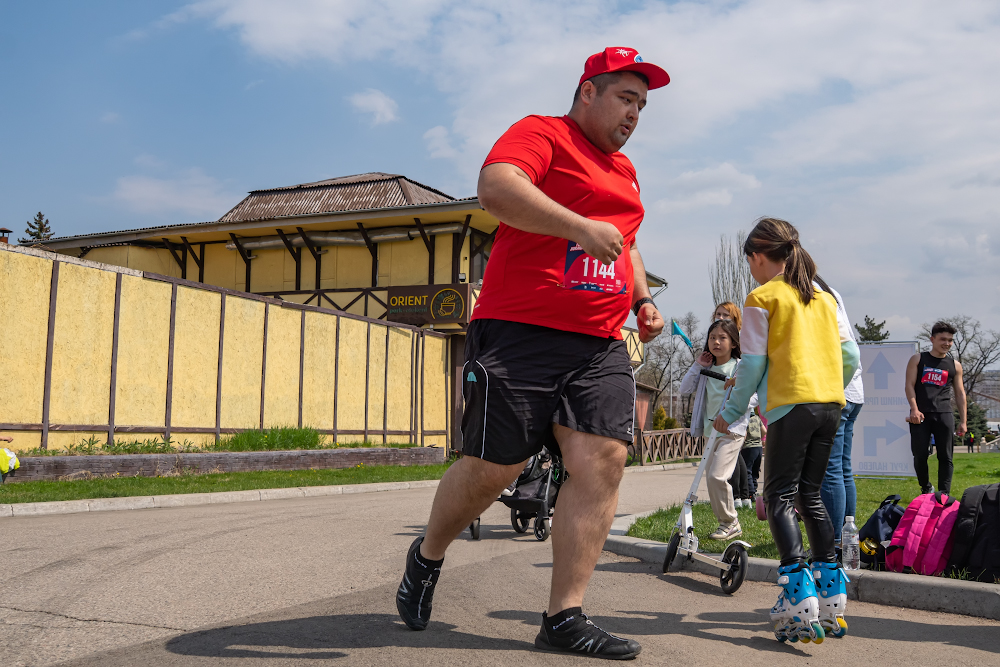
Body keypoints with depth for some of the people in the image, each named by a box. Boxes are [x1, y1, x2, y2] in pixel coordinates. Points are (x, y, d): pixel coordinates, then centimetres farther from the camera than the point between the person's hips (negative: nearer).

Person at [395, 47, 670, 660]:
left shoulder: (625, 171, 26)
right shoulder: (541, 133, 0)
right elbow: (496, 187, -20)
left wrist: (643, 300, 21)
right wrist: (580, 227, -28)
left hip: (600, 347, 7)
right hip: (519, 333, -7)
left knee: (604, 462, -8)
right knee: (493, 467, -3)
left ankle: (565, 618, -2)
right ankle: (427, 557, 26)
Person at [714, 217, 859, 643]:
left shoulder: (762, 298, 0)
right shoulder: (824, 297, 18)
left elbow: (753, 364, -5)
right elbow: (851, 356, 15)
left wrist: (731, 411, 5)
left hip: (791, 404, -6)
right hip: (831, 404, 6)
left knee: (780, 496, -3)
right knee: (810, 495, 15)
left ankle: (798, 594, -17)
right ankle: (831, 596, 13)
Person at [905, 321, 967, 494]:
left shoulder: (955, 366, 14)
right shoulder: (918, 359, 9)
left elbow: (960, 394, 15)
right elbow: (909, 385, 2)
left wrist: (963, 421, 9)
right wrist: (914, 409, -13)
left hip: (944, 415, 2)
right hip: (921, 415, -1)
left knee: (945, 456, -4)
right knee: (920, 454, -4)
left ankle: (944, 495, -1)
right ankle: (926, 488, 18)